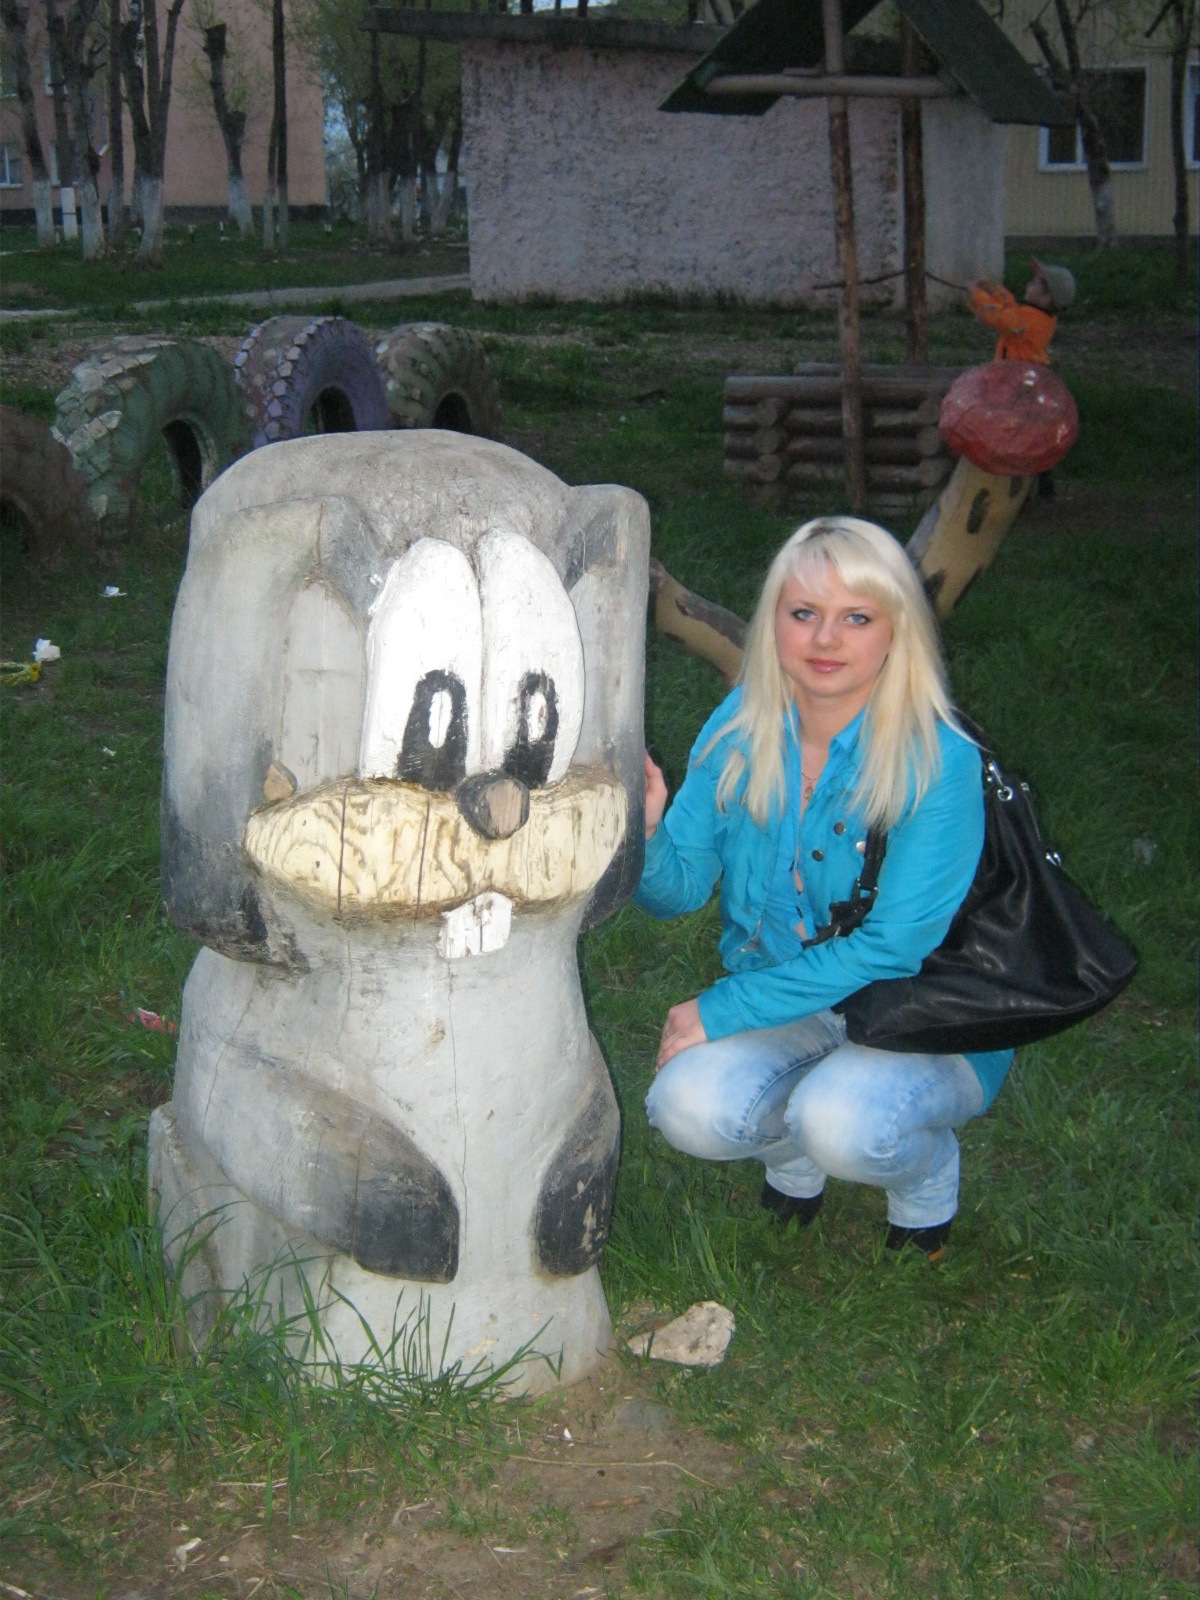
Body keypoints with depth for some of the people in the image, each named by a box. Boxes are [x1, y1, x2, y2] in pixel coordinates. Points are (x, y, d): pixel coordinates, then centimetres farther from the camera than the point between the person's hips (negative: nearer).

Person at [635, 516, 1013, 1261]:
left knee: (841, 1125, -34)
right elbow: (678, 889, -3)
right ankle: (792, 1146, 11)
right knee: (688, 1104, -25)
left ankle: (929, 1164, 3)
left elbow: (891, 948, -23)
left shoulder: (938, 762, -22)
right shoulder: (740, 728, -6)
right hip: (786, 1009, 4)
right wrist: (645, 830, -26)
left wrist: (723, 1010, -22)